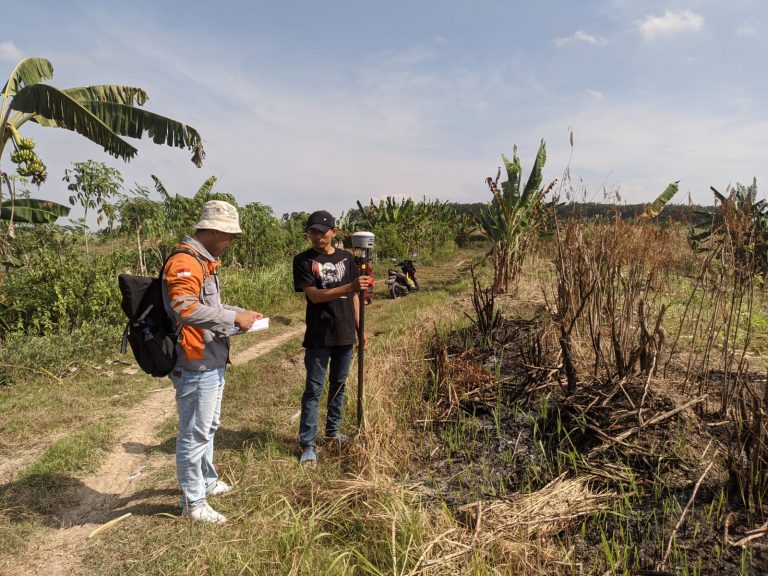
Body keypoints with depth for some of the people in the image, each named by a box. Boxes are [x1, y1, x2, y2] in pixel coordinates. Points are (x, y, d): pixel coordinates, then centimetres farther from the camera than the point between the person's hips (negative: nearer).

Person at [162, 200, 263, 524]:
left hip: (212, 362, 11)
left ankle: (207, 481, 43)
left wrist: (243, 314, 12)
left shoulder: (205, 261, 15)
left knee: (208, 427, 25)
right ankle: (193, 503, 18)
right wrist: (234, 318, -26)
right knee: (194, 434, 3)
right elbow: (186, 308, -32)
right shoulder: (184, 262, -19)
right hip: (196, 366, -11)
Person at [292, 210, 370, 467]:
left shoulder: (346, 258, 6)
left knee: (339, 384, 16)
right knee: (314, 389, 0)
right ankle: (308, 445, 9)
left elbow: (353, 296, 10)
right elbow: (314, 295, -16)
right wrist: (349, 287, -28)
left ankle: (333, 430, 34)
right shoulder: (303, 260, -6)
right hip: (318, 336, -4)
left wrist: (360, 328, 7)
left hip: (345, 334, 4)